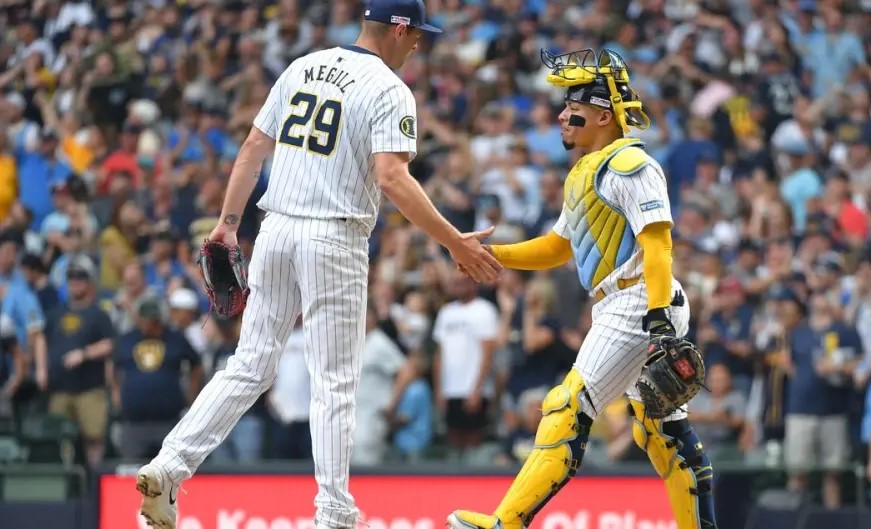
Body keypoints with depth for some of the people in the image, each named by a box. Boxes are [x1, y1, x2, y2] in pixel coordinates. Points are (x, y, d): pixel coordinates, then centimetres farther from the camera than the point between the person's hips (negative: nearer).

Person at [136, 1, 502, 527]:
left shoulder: (302, 68, 12)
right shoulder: (389, 90, -8)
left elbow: (253, 149, 13)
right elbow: (392, 179, -20)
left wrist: (228, 222, 20)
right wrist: (456, 243, -19)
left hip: (276, 230, 6)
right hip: (334, 239, -6)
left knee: (251, 366, 11)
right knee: (335, 382, 1)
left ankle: (167, 468, -1)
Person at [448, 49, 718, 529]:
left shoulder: (630, 164, -11)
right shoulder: (584, 173, 20)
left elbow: (657, 242, -19)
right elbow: (558, 247, 25)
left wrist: (659, 315, -28)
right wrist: (491, 255, 12)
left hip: (639, 307, -10)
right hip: (618, 312, 10)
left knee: (569, 410, -13)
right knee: (662, 431, 11)